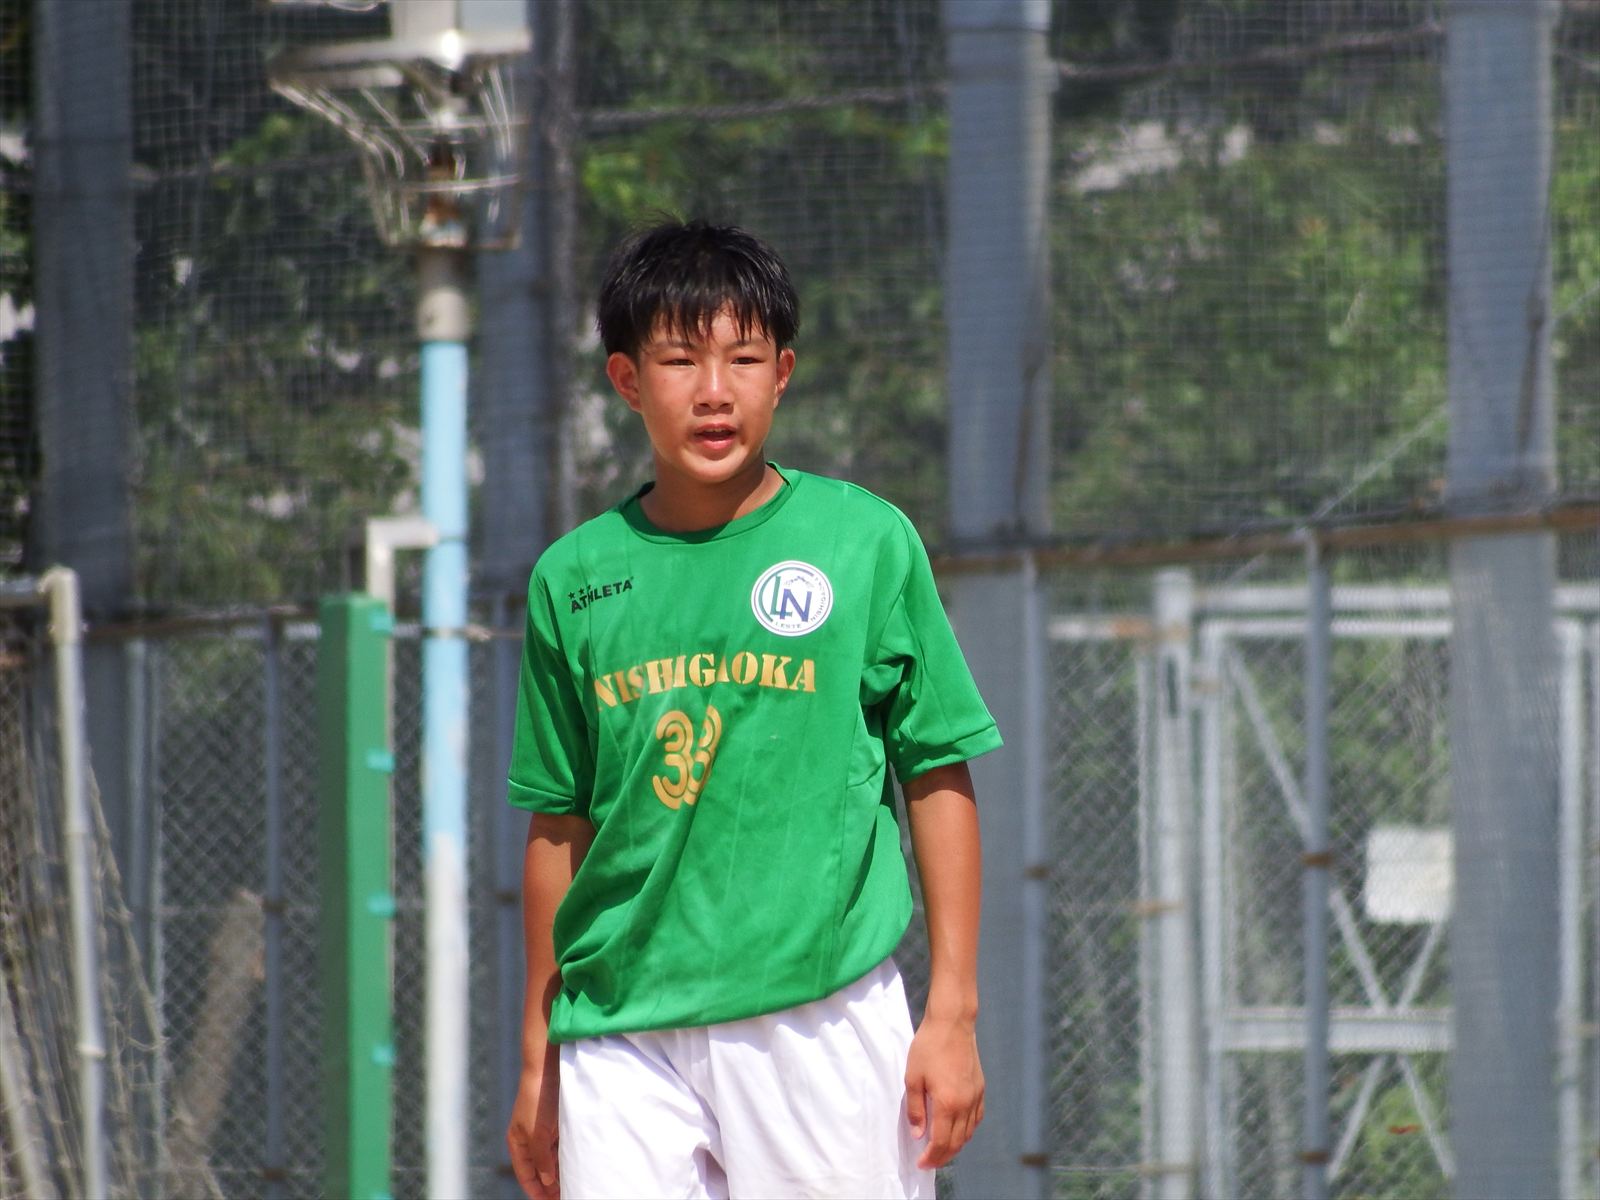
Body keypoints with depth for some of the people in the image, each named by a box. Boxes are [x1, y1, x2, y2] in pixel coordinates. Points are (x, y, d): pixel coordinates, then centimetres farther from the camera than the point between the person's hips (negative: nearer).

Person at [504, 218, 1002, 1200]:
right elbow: (560, 825, 15)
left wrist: (953, 1014, -1)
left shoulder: (867, 542, 3)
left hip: (821, 1017, -2)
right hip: (622, 1035, 2)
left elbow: (940, 779, 4)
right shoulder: (573, 578, 9)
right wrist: (538, 1057, 15)